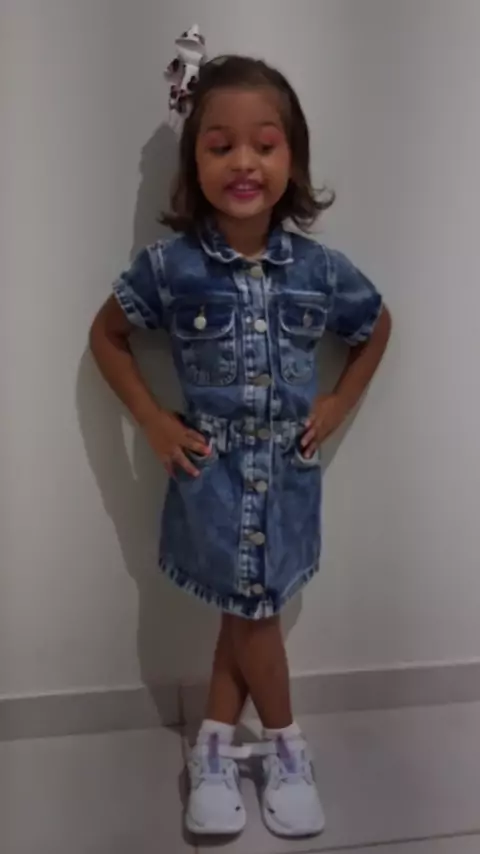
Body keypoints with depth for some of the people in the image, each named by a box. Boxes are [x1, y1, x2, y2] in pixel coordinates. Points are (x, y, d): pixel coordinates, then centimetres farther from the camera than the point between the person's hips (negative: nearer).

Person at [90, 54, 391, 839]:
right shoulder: (169, 265, -13)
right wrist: (152, 421, -5)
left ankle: (216, 749, 34)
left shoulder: (321, 267, -8)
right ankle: (283, 745, 33)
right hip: (212, 468, -2)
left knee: (246, 610, 14)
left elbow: (378, 327, 11)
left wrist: (338, 406, 3)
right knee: (250, 611, 9)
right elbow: (106, 336, 1)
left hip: (288, 469, 2)